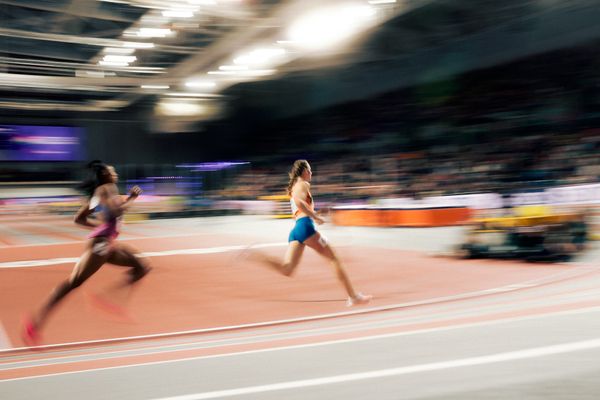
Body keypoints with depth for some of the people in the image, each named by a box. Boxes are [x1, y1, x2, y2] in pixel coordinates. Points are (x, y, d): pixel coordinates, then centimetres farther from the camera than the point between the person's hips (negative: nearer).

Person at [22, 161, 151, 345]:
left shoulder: (98, 193, 21)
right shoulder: (107, 188, -6)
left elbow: (79, 218, 23)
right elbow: (116, 211, -22)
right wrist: (131, 198, -8)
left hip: (108, 243, 10)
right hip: (100, 243, -10)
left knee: (142, 266, 8)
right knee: (73, 282, -11)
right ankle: (35, 322, -9)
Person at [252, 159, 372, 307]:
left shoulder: (293, 187, 29)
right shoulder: (303, 184, 1)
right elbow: (299, 201, -19)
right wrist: (315, 217, -16)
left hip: (295, 231, 8)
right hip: (305, 226, -8)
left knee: (286, 270, -7)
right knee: (335, 259, 1)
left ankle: (254, 255, -21)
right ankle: (353, 297, 2)